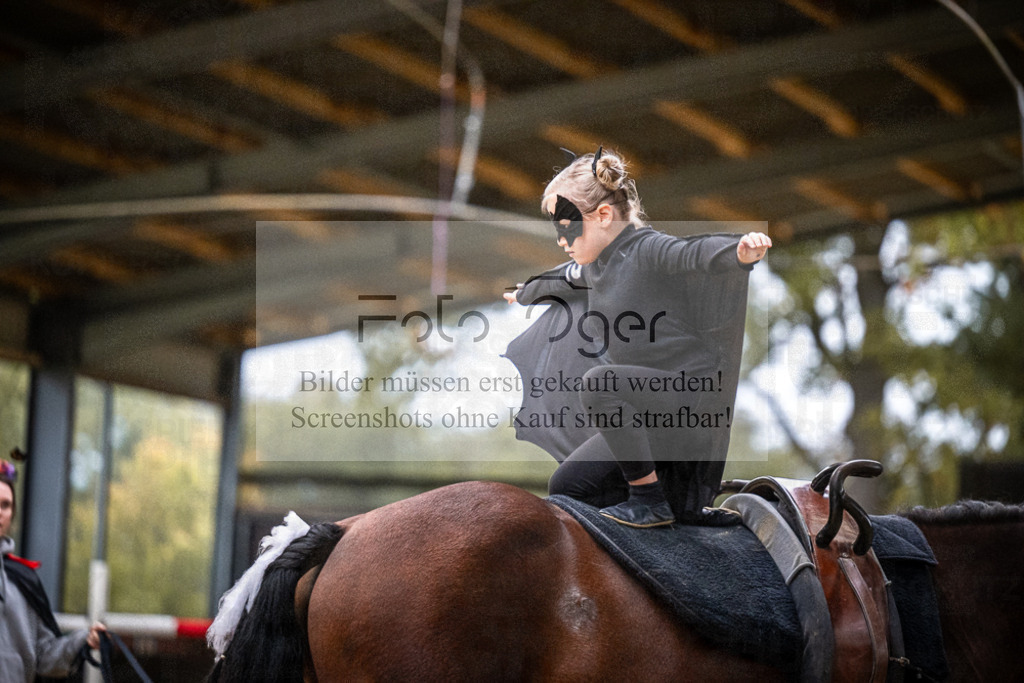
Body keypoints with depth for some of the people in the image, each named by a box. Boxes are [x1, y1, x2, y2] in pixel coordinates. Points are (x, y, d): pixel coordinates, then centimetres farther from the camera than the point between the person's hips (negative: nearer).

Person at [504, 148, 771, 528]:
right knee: (566, 489, 7)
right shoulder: (595, 264, 11)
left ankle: (652, 501, -18)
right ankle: (683, 506, 10)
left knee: (597, 383, -32)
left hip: (692, 393, -9)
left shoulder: (647, 250, -15)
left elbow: (698, 253, -35)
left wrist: (742, 251, -57)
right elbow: (564, 280, 34)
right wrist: (525, 295, 55)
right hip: (651, 411, 9)